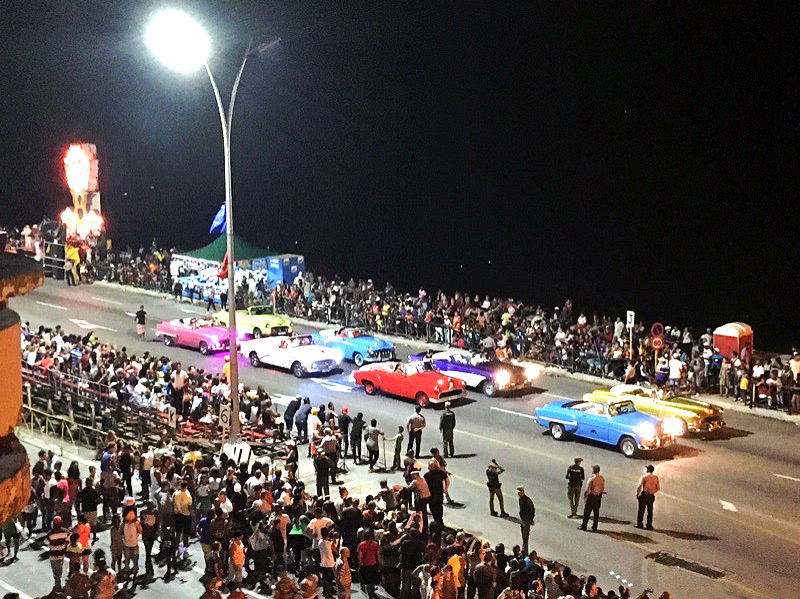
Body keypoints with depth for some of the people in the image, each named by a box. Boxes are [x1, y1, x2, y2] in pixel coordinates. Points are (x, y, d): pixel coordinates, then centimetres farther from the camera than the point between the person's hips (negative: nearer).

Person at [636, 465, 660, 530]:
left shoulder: (644, 476, -6)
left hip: (644, 495, -3)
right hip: (651, 496, 3)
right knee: (650, 511, 9)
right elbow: (658, 488, 7)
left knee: (641, 510, 3)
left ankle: (639, 524, 4)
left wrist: (637, 494, -3)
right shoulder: (656, 477, 6)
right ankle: (649, 525, 8)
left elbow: (639, 486, -13)